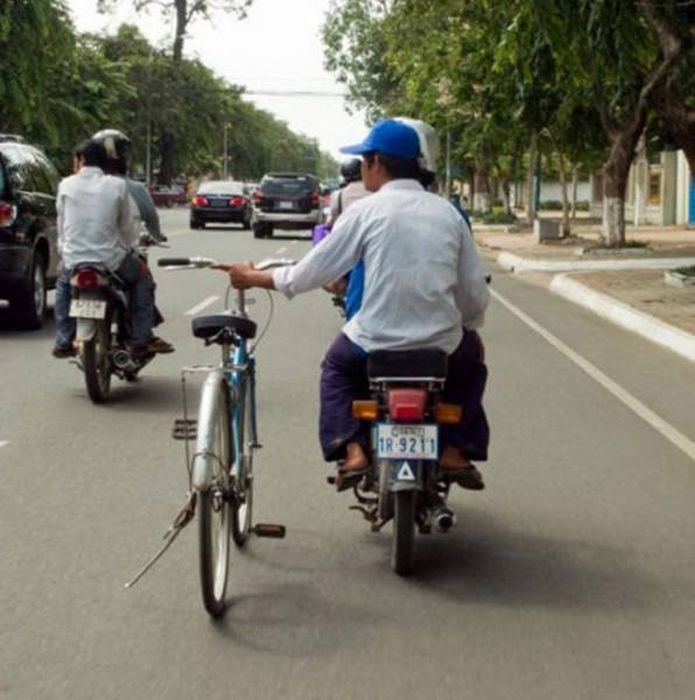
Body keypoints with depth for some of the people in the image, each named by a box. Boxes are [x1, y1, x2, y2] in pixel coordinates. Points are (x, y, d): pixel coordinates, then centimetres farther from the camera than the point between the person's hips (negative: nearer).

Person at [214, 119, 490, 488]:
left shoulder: (366, 211, -5)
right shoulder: (449, 213, 3)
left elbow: (311, 272, -1)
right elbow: (476, 295, 4)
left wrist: (253, 277, 14)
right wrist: (464, 326, 25)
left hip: (377, 340, -2)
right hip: (441, 343, 2)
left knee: (336, 366, 30)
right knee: (465, 360, 35)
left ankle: (352, 450, 10)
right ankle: (453, 451, 18)